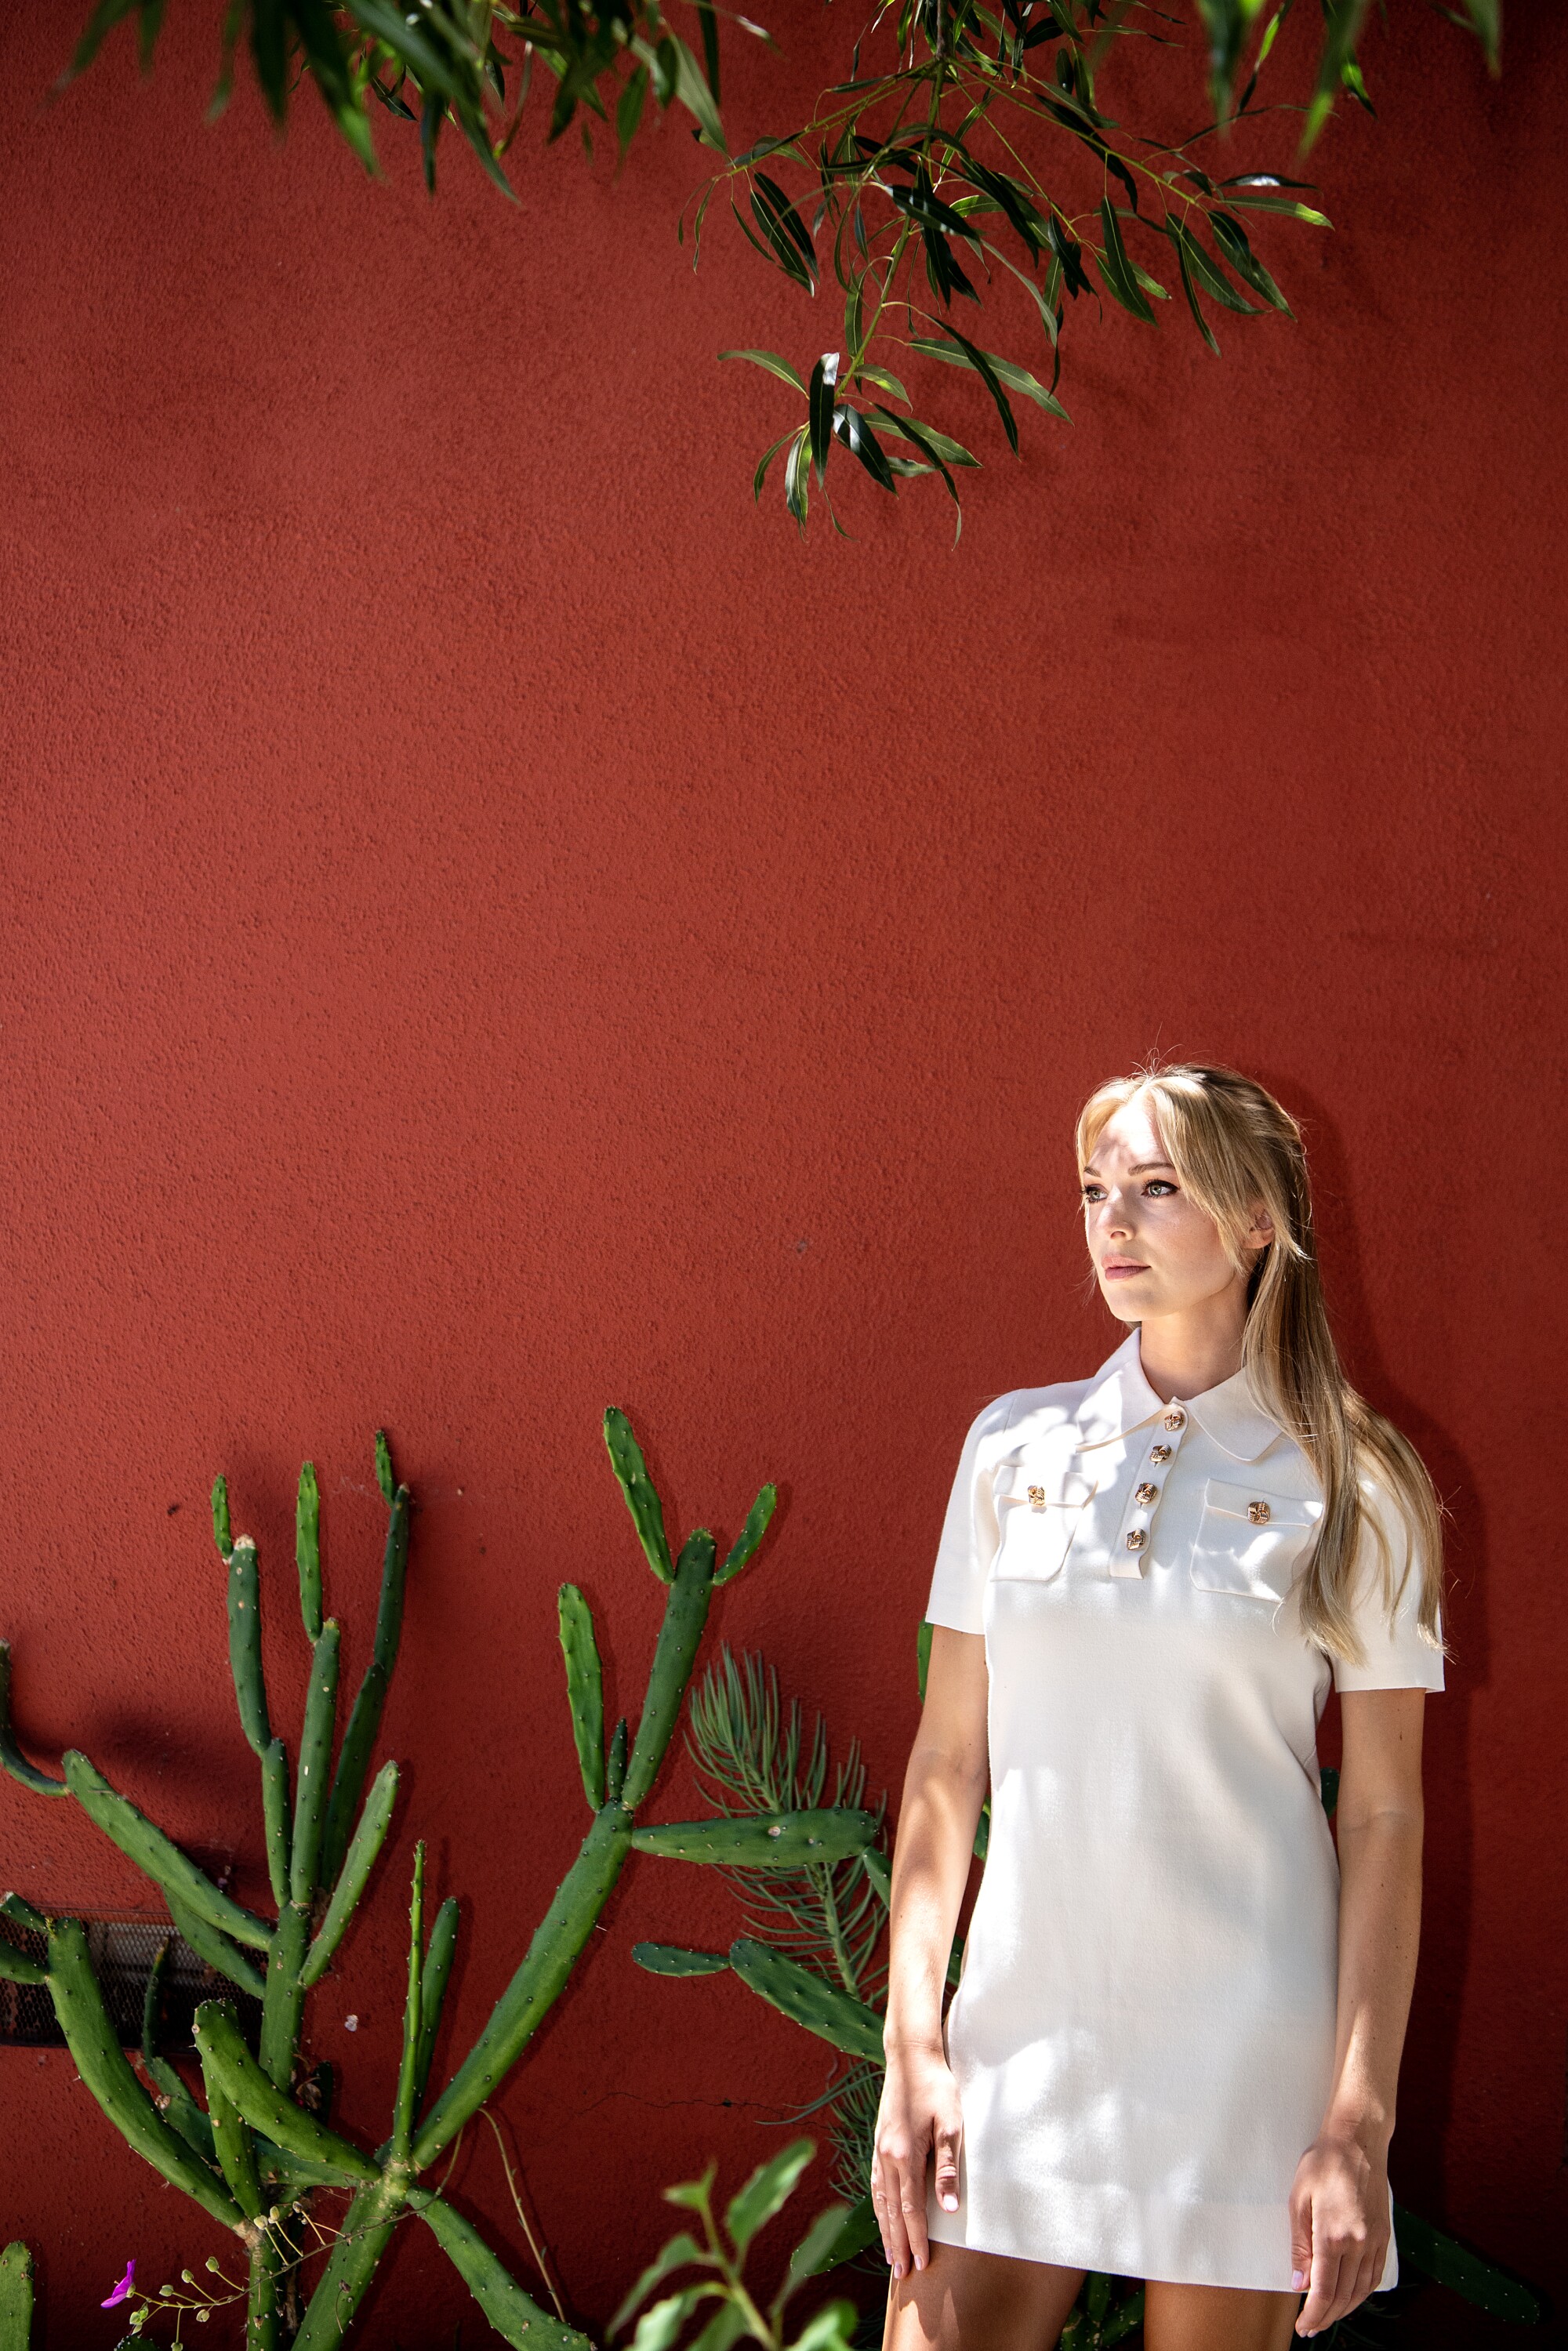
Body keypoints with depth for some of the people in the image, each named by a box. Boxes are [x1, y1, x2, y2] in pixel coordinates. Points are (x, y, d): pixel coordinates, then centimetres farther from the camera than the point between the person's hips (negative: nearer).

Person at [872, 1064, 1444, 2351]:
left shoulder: (1349, 1487, -3)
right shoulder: (1015, 1448, 5)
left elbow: (1385, 1818, -3)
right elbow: (947, 1761, 6)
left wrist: (1359, 2124, -8)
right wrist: (912, 2047, -1)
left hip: (1244, 2045, -2)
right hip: (1025, 2014, 2)